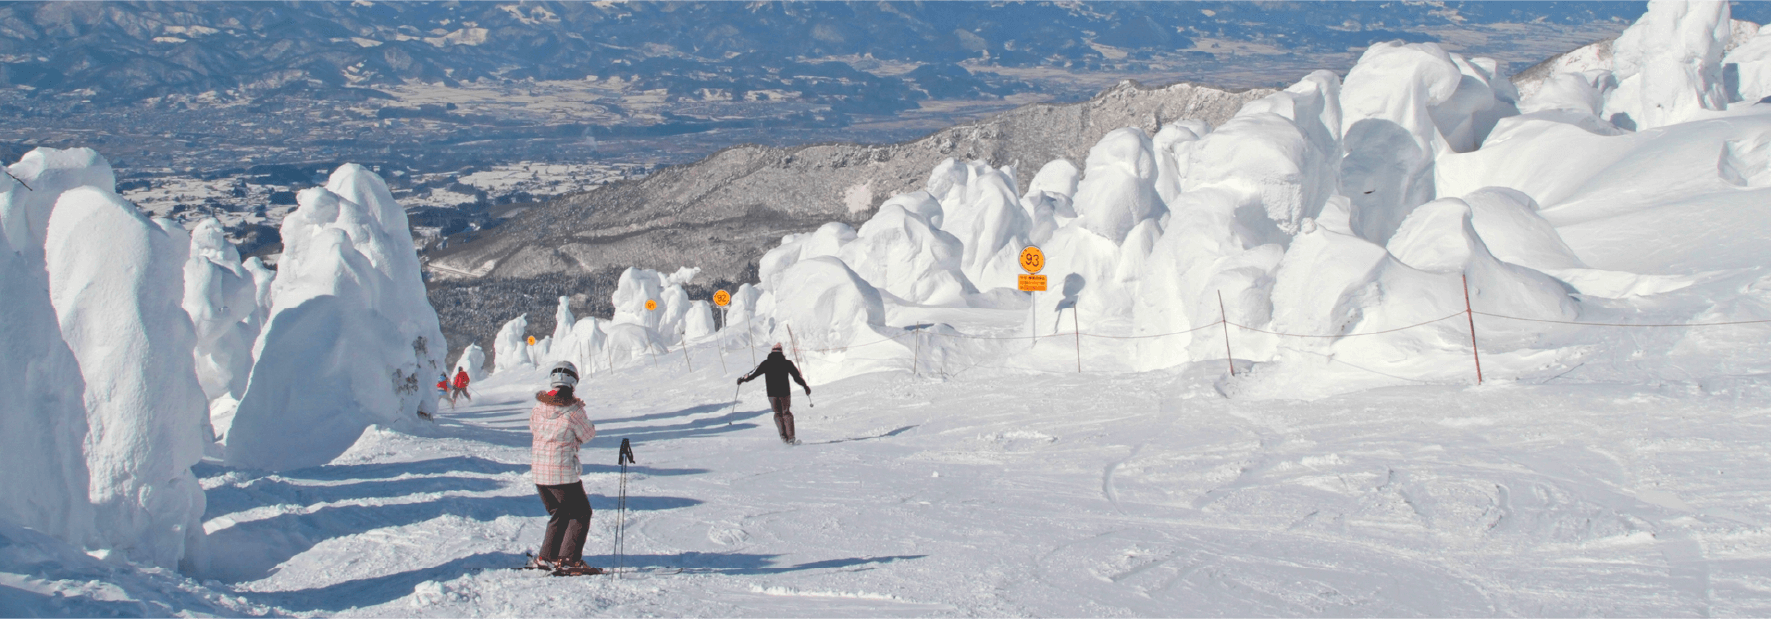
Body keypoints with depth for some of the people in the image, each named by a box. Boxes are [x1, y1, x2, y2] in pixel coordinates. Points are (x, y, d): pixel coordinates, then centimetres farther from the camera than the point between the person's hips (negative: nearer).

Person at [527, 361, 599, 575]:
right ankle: (568, 560, -1)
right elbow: (588, 434, -2)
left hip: (538, 471, 6)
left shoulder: (538, 408, -1)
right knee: (580, 514, 7)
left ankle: (546, 557, 21)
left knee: (558, 514, 22)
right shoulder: (573, 410, -16)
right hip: (563, 472, -6)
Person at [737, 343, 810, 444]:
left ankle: (783, 436, 3)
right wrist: (805, 386, 19)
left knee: (778, 414, 16)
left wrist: (742, 379, 19)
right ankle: (790, 438, -2)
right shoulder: (787, 363, 1)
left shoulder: (766, 364, 1)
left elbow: (753, 373, 4)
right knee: (786, 413, 11)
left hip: (772, 393, 0)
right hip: (784, 392, 0)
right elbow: (797, 377, 6)